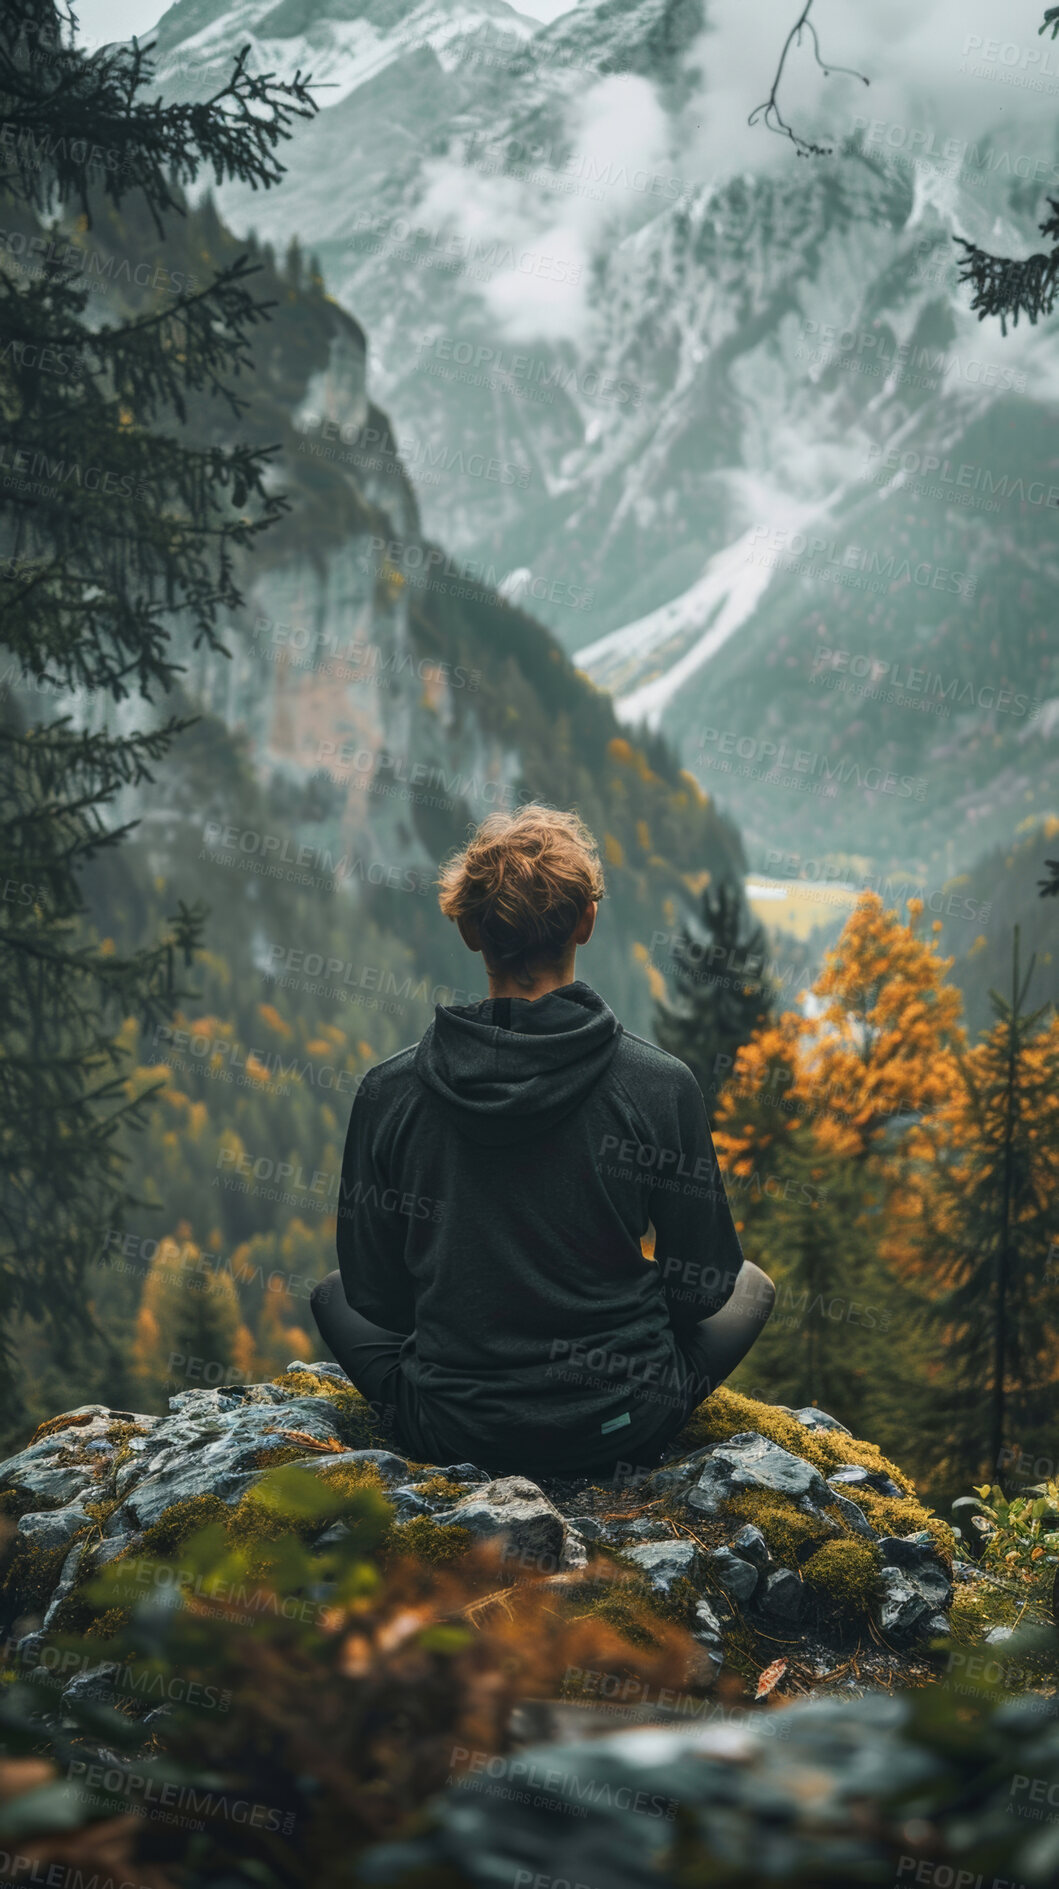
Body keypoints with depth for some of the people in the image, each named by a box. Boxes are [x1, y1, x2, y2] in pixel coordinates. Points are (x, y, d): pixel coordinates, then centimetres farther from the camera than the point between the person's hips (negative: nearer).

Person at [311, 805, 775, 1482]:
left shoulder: (389, 1092, -12)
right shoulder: (660, 1085, -16)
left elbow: (374, 1293, -2)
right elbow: (702, 1286, -5)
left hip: (449, 1432, 1)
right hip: (621, 1430, -1)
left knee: (333, 1294, 32)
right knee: (751, 1286, 29)